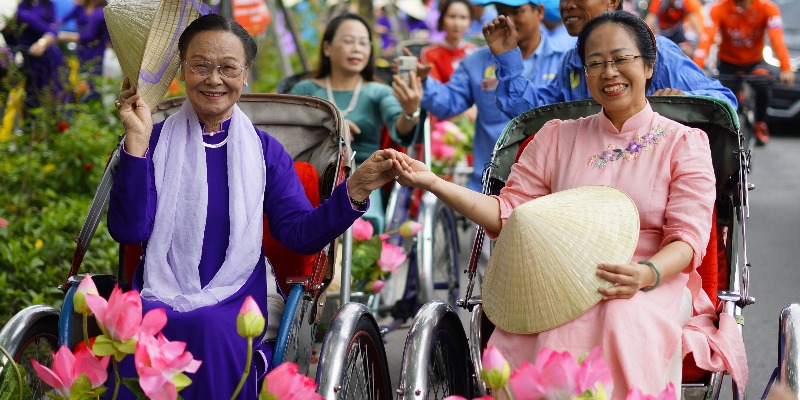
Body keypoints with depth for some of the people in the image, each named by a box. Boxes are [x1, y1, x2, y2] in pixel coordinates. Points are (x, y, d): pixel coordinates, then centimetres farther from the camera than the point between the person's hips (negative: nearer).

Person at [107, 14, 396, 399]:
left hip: (235, 303, 0)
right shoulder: (155, 141, 8)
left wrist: (354, 189, -13)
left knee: (214, 328, -35)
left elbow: (301, 232, 2)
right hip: (157, 298, 0)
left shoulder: (264, 150, 11)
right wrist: (137, 141, -11)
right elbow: (129, 230, -6)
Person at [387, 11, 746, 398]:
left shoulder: (685, 143, 7)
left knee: (624, 322, -37)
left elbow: (687, 236, -3)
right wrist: (432, 182, -6)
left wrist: (648, 274, -26)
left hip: (653, 284, -1)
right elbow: (509, 212, 8)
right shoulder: (556, 137, 16)